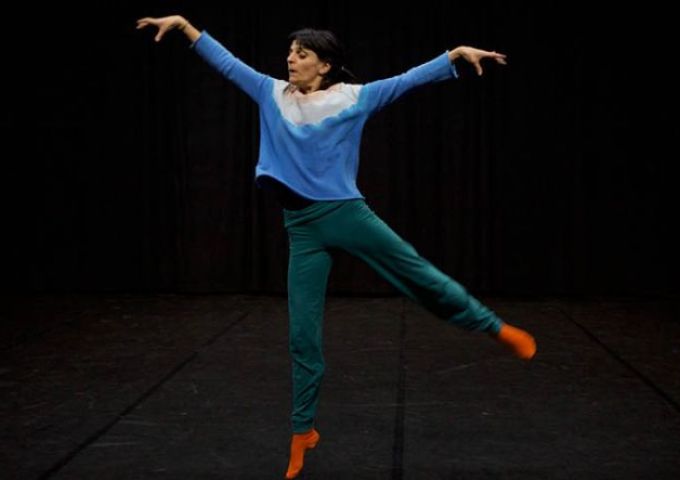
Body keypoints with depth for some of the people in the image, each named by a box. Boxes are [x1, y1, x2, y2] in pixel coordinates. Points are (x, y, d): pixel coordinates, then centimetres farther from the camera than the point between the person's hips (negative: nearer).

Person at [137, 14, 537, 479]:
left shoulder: (353, 97, 0)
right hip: (302, 229, 3)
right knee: (302, 335, 6)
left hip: (346, 214, -2)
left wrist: (457, 53, -11)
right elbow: (227, 63, 14)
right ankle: (303, 430, 19)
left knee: (421, 275, 3)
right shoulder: (273, 94, 9)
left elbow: (409, 79, -2)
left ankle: (497, 328, 23)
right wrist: (184, 24, 13)